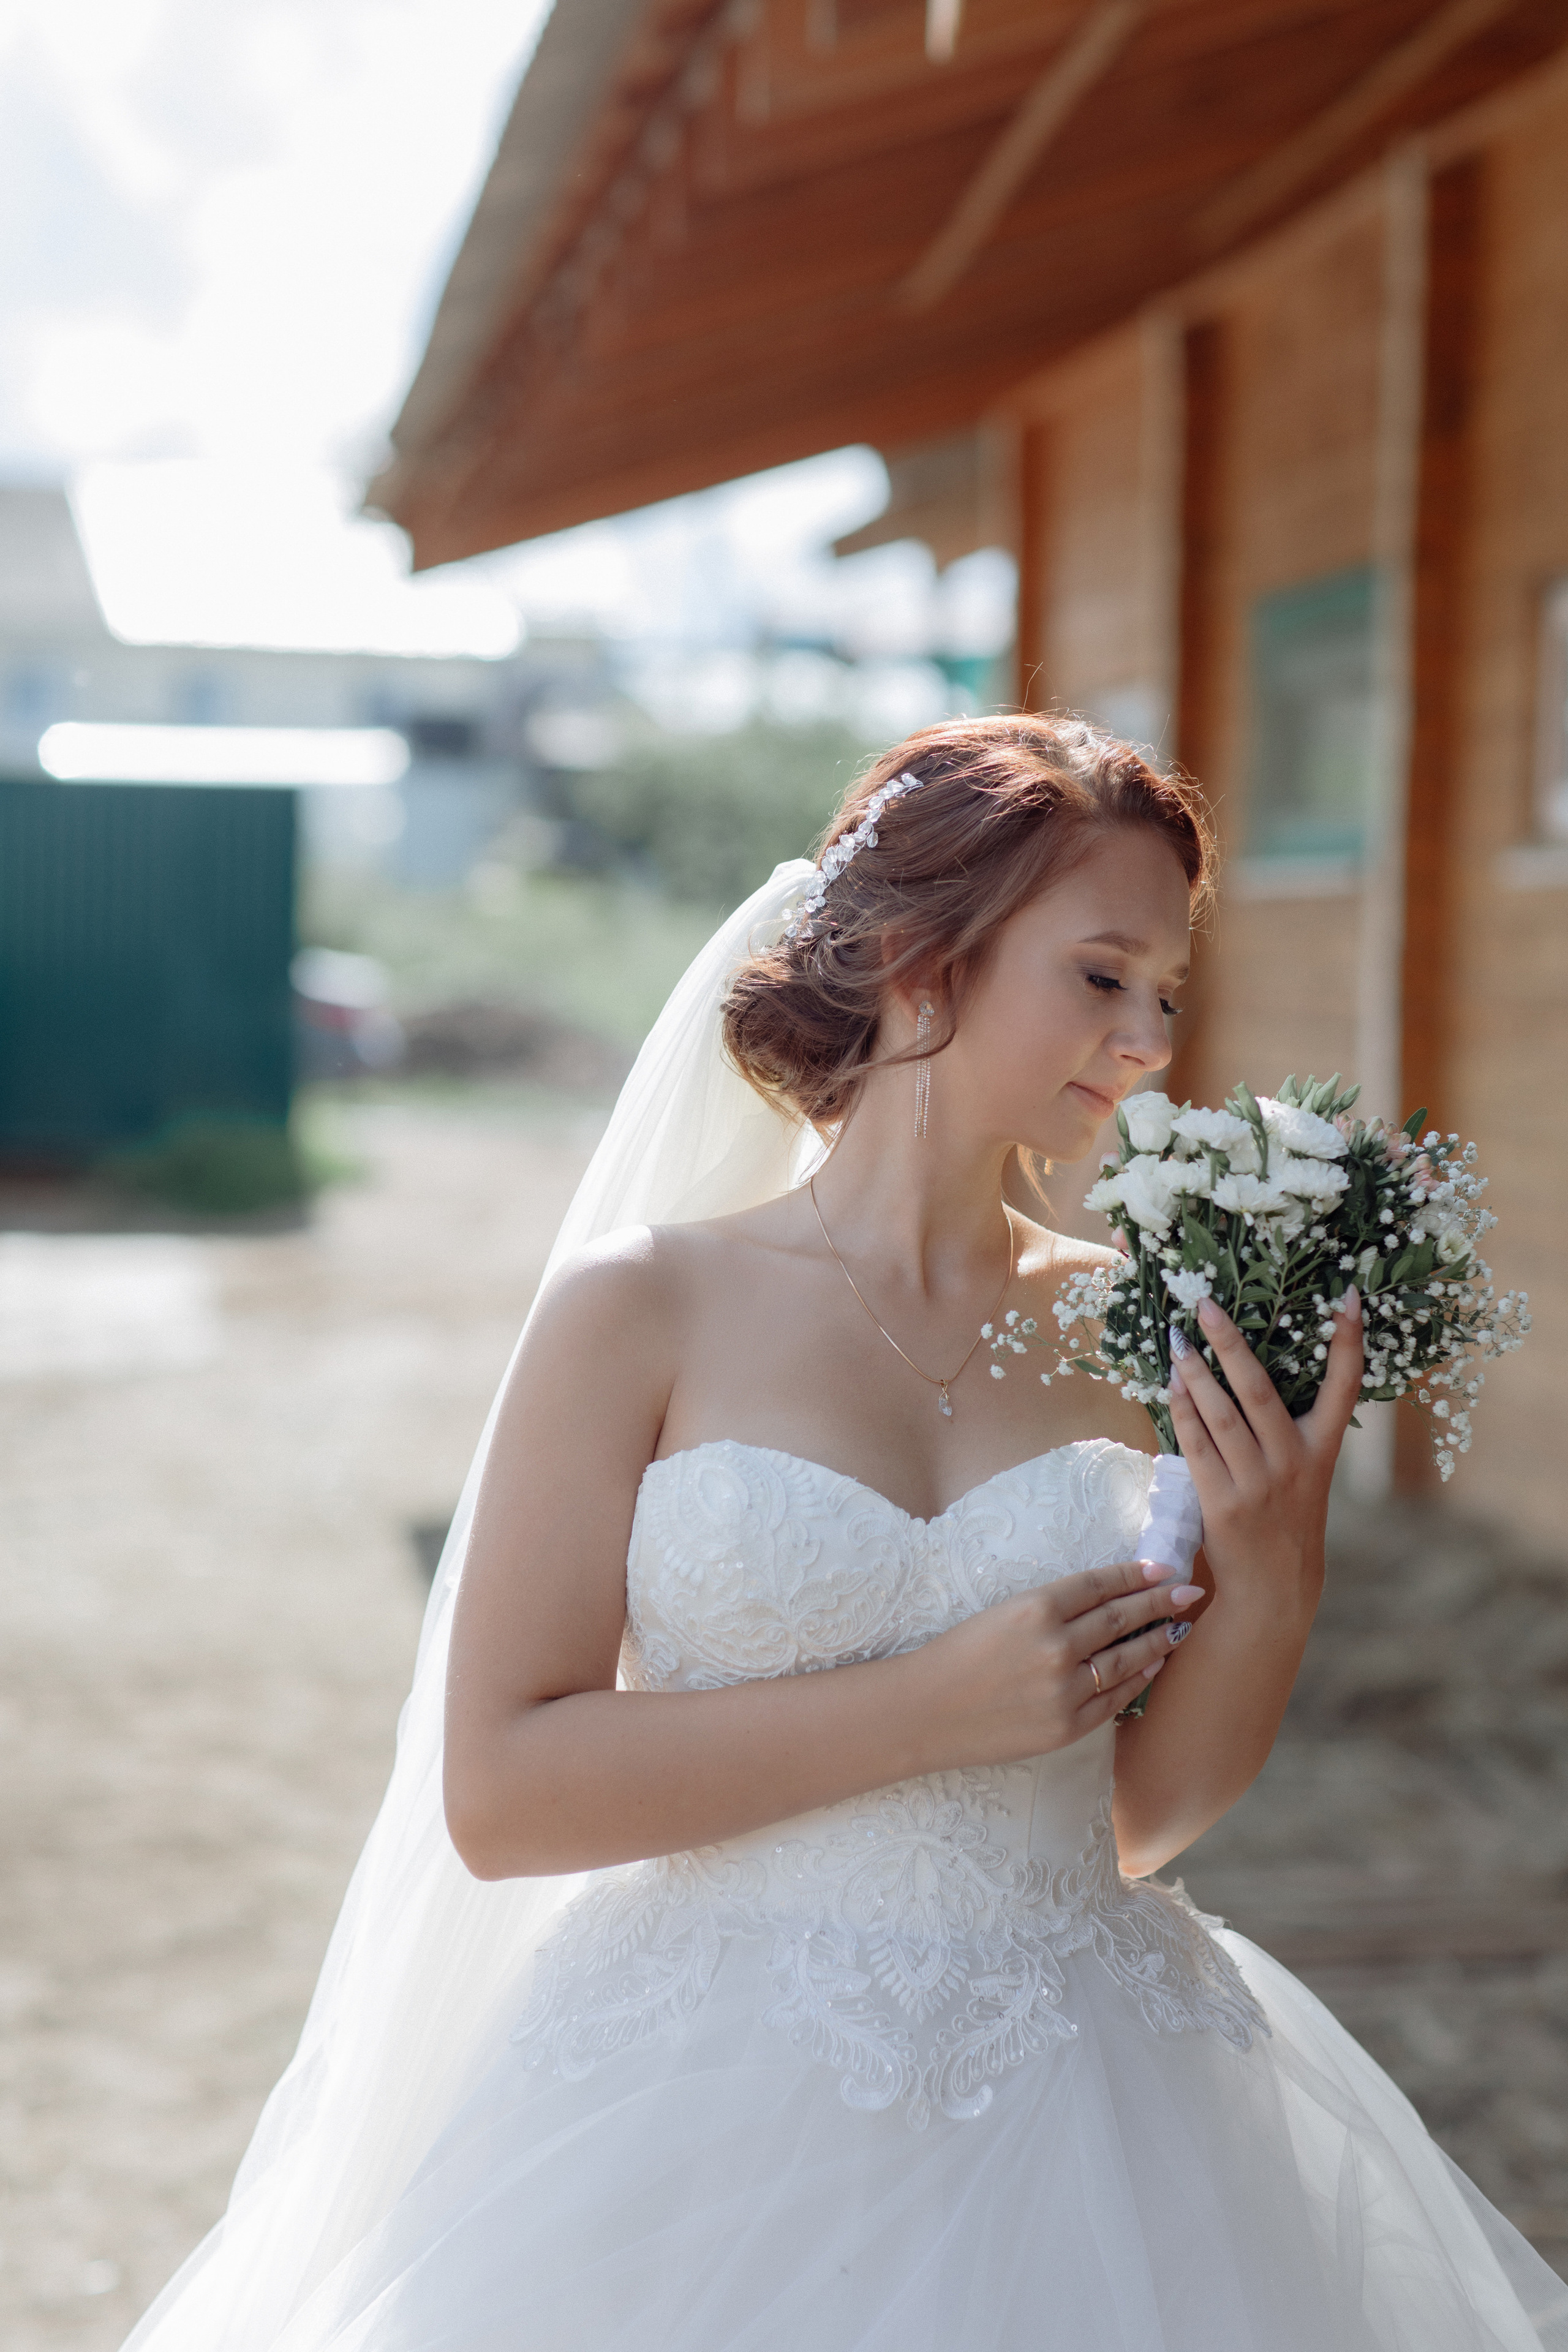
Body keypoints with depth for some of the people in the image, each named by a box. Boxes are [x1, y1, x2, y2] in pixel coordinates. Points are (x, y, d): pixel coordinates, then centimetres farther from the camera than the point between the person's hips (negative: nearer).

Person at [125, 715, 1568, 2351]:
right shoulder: (643, 1311, -8)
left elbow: (1143, 1818, 7)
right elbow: (496, 1793, -13)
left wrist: (1270, 1584, -10)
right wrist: (928, 1708, -17)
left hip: (1082, 2132, 3)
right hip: (718, 2135, -3)